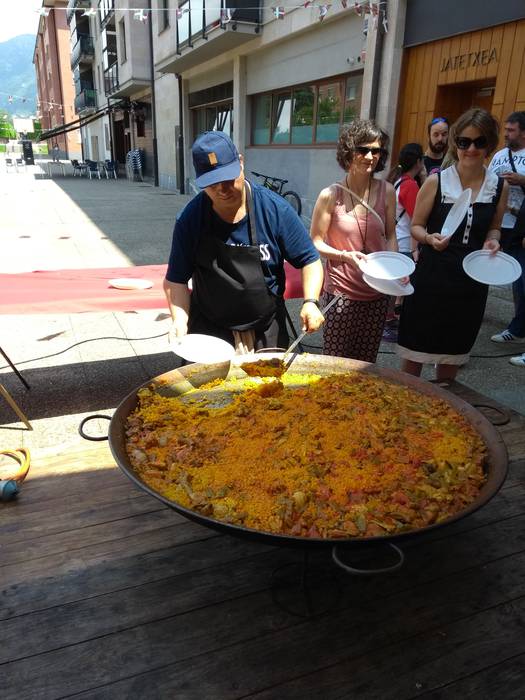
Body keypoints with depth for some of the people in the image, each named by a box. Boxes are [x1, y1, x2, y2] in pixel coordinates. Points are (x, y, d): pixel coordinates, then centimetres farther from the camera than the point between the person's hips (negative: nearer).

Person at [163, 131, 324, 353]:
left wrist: (311, 302, -20)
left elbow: (310, 261, -4)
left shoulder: (275, 209, -11)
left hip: (266, 333, 1)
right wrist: (180, 321, -18)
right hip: (208, 332, 0)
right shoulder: (190, 218, -9)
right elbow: (176, 280, -3)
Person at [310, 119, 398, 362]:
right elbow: (315, 242, -4)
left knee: (366, 364, 14)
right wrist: (345, 256, -20)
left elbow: (391, 236, 13)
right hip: (341, 291, -3)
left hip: (377, 293, 4)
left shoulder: (386, 191, 2)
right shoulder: (331, 195, -9)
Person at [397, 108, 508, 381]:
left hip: (471, 282, 3)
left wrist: (492, 241, -5)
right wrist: (430, 239, -20)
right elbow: (416, 226, 0)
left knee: (453, 352, 17)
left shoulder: (499, 186, 2)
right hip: (431, 278, -3)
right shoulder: (436, 181, -6)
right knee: (415, 349, 5)